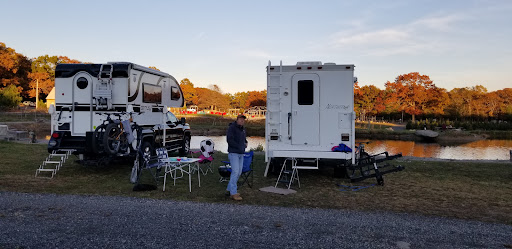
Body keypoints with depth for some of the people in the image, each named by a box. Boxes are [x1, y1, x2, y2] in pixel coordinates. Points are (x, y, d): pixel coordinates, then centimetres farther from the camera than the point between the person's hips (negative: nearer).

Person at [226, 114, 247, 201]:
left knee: (239, 172, 11)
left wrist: (245, 142, 10)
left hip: (241, 154, 9)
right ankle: (233, 193, -9)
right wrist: (239, 146, -17)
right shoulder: (231, 127, -9)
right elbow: (230, 140, -18)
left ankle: (230, 189, 24)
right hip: (233, 153, -8)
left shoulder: (243, 129, 16)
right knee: (235, 172, -13)